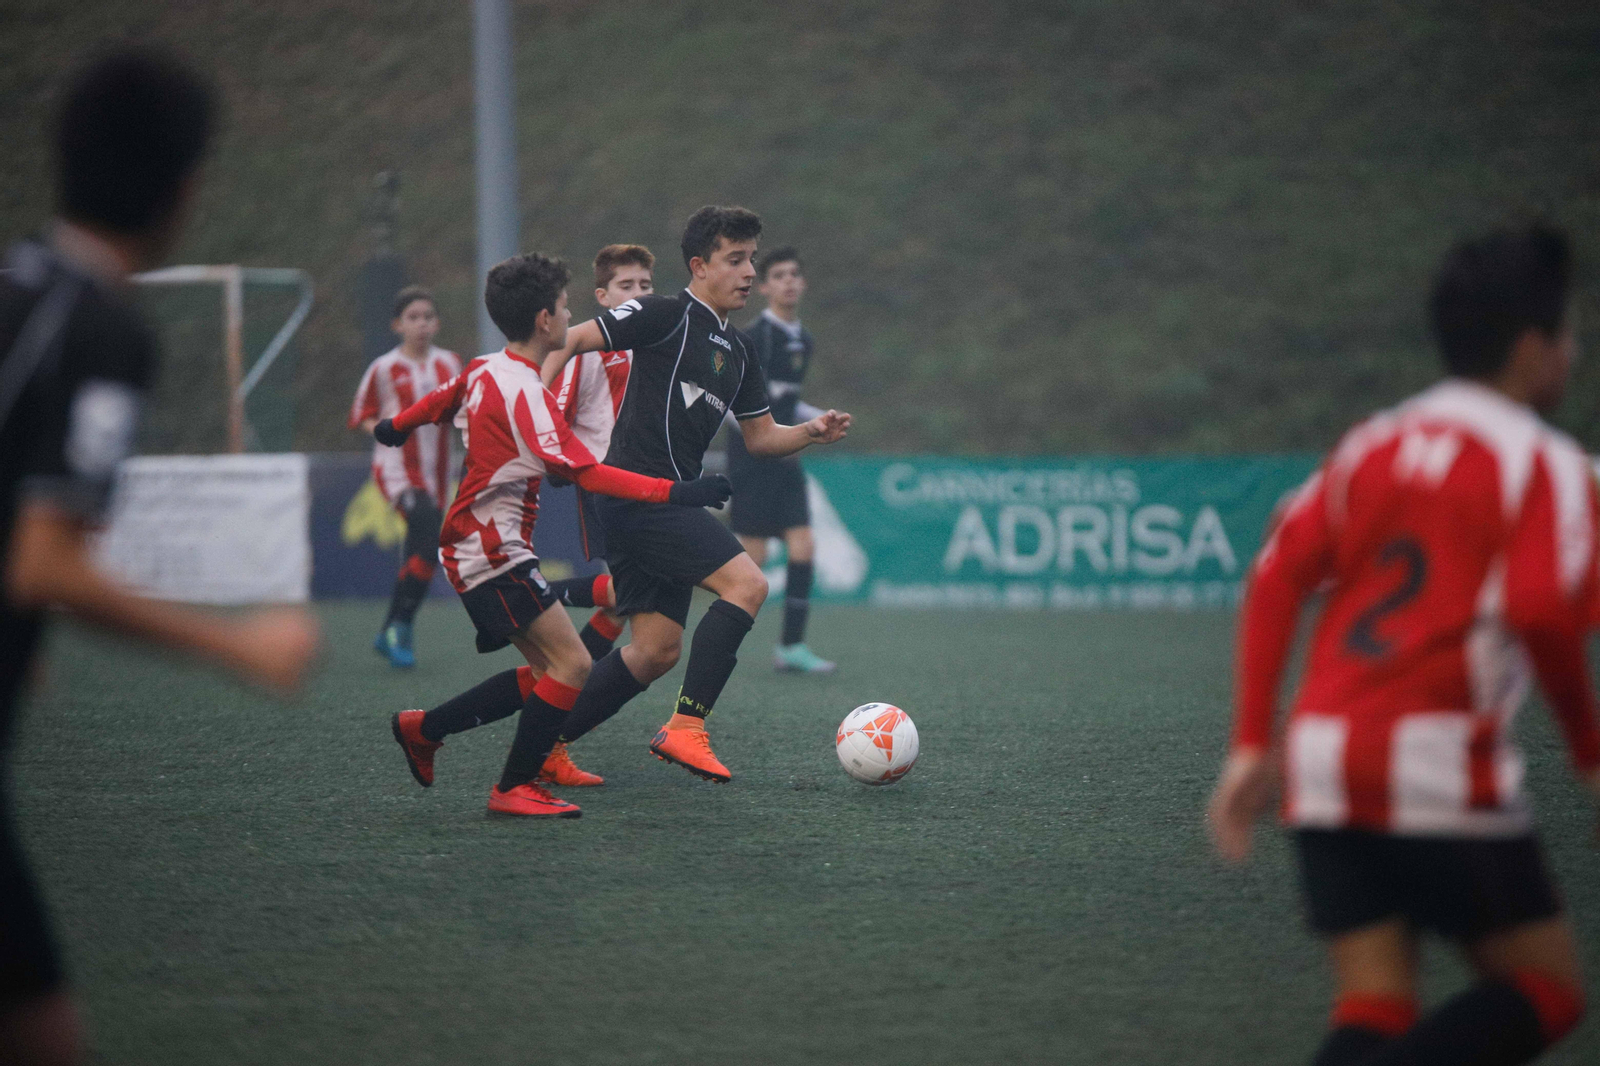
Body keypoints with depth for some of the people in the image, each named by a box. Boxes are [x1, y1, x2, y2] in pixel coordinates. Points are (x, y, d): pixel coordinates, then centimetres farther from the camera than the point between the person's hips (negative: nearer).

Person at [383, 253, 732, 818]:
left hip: (473, 548, 10)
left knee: (547, 672, 12)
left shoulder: (484, 370, 9)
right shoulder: (525, 393, -20)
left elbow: (436, 402, 30)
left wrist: (394, 428, 52)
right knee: (571, 665, -13)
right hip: (493, 553, -10)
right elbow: (582, 471, -27)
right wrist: (673, 492, -29)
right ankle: (514, 788, -5)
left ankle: (421, 728, 20)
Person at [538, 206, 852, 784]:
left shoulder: (737, 349, 20)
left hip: (667, 504, 9)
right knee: (746, 583, -19)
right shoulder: (667, 314, -6)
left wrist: (811, 431, 6)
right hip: (639, 492, -9)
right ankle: (685, 727, -18)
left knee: (657, 650, 7)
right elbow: (568, 340, -9)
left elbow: (760, 436, 24)